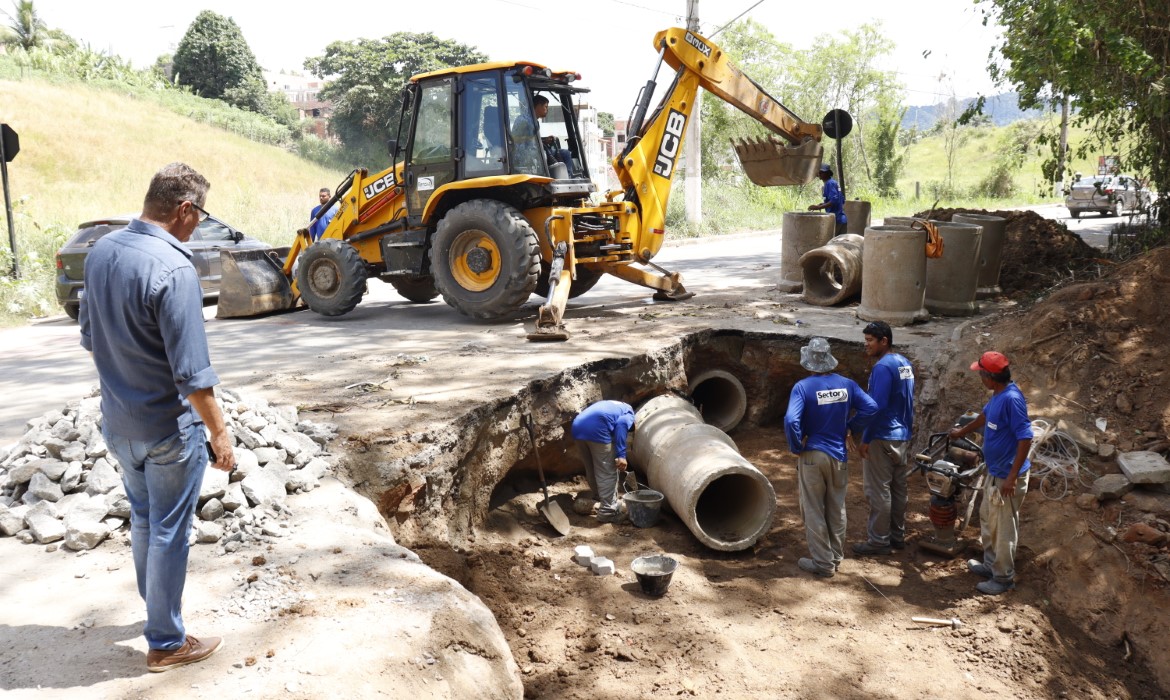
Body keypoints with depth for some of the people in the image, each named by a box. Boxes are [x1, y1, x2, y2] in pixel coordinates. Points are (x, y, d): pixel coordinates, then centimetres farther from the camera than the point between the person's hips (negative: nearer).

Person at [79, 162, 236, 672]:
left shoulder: (100, 251, 1)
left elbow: (90, 337, 12)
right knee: (168, 532, 6)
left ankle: (157, 606, 43)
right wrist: (218, 430, -15)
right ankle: (166, 643, 19)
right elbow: (191, 369, -24)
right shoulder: (173, 267, -25)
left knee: (142, 518, 24)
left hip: (116, 421, 8)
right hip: (168, 427, -8)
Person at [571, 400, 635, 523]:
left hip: (577, 426, 7)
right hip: (596, 429, -7)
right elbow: (621, 424, -8)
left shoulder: (611, 406, 38)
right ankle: (608, 511, 7)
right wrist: (621, 455, -13)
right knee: (608, 472, 4)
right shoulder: (628, 413, 17)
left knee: (592, 471, 23)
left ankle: (600, 501, 38)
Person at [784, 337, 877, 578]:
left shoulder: (803, 387, -17)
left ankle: (823, 563, 13)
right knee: (837, 510, 17)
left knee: (814, 512, 7)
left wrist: (796, 447, -13)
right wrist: (850, 427, 5)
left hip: (812, 456, -4)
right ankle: (836, 557, 29)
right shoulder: (846, 384, -3)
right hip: (839, 455, 5)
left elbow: (791, 420, -27)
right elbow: (870, 408, -6)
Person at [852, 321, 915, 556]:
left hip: (882, 439, -9)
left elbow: (877, 406, -23)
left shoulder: (883, 367, -18)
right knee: (898, 489, 15)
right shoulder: (905, 363, 11)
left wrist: (865, 439, -18)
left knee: (879, 491, -1)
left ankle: (879, 541, 5)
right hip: (903, 437, 9)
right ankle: (897, 536, 23)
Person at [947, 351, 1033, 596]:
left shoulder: (1012, 399, -26)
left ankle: (1003, 578, 18)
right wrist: (962, 431, 42)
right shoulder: (998, 395, 4)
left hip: (1007, 476, -10)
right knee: (987, 519, 23)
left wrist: (1012, 477, -25)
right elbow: (985, 416, 25)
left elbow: (1025, 438, -26)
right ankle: (991, 564, 39)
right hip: (995, 472, 10)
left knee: (1003, 528, 4)